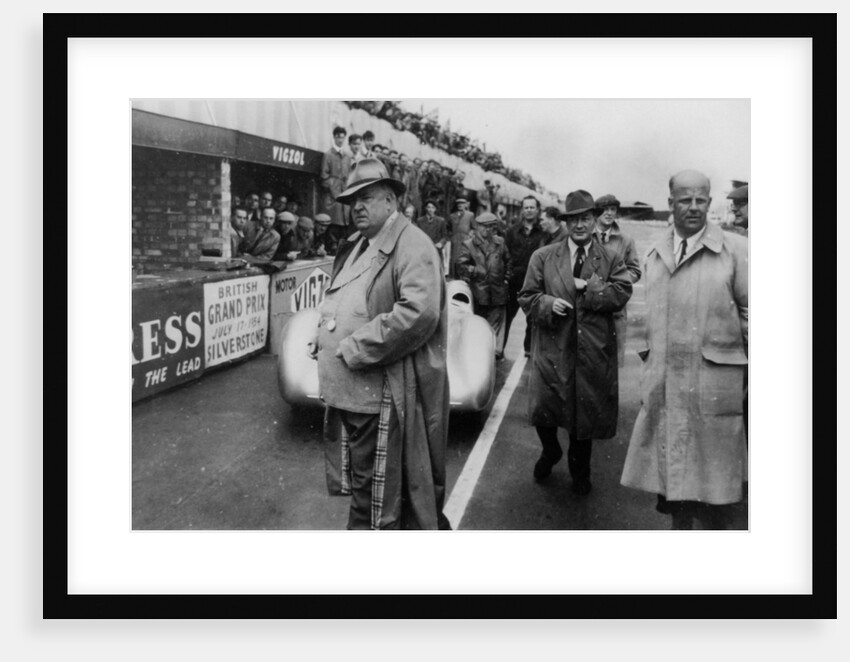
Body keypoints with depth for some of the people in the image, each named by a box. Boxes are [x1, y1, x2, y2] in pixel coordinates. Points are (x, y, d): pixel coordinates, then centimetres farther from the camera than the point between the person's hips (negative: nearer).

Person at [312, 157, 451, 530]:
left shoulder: (411, 245, -12)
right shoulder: (355, 246, 17)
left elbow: (418, 313, -25)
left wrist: (352, 350, -20)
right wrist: (323, 338, 6)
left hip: (383, 395, -9)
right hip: (348, 390, 9)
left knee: (378, 502, 2)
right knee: (361, 487, 21)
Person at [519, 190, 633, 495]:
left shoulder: (611, 260, 5)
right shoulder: (543, 257, 6)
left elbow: (622, 293, -9)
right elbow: (527, 297, 4)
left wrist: (588, 287, -16)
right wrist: (548, 303, -14)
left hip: (593, 350, 0)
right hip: (553, 346, 0)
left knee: (586, 412, 10)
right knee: (541, 409, -4)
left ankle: (580, 472, 34)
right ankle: (550, 451, 32)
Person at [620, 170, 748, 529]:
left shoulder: (734, 249, -4)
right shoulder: (654, 255, 10)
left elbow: (749, 311, -4)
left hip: (714, 381, -4)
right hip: (663, 382, 4)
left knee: (712, 473, 5)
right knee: (671, 467, 13)